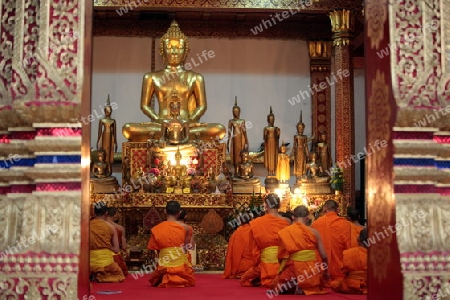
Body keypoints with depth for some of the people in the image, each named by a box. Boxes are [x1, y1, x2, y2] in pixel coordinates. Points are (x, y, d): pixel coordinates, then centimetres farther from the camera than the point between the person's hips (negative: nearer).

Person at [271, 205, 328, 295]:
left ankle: (291, 287, -8)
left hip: (293, 270, 0)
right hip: (311, 271, 0)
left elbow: (282, 256, 2)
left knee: (279, 287, 25)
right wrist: (326, 272, 18)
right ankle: (304, 290, -7)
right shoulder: (314, 232, -1)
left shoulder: (285, 232, -1)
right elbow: (324, 256, 1)